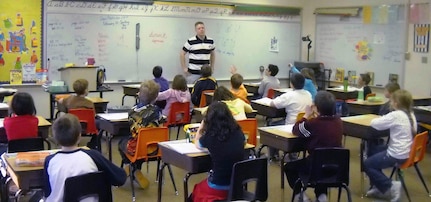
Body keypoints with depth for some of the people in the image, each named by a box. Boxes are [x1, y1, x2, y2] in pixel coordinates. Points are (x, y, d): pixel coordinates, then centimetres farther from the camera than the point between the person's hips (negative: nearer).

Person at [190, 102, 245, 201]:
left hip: (219, 188, -4)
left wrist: (202, 126, 17)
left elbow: (197, 144, 10)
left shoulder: (210, 136, -15)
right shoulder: (238, 132, -5)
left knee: (196, 190, 28)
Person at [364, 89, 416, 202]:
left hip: (397, 155, -9)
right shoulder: (410, 114, 6)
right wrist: (386, 120, 4)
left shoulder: (396, 115, -21)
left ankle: (390, 187, 1)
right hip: (406, 152, 9)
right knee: (372, 151, 23)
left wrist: (382, 120, 2)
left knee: (367, 164, 5)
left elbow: (374, 123, -18)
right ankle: (380, 187, 24)